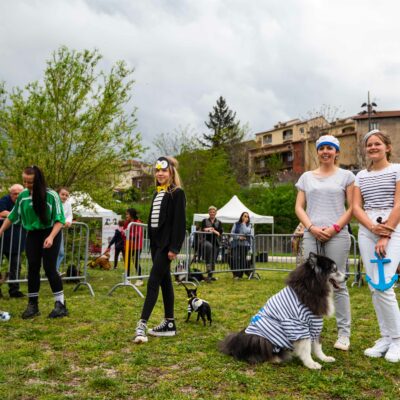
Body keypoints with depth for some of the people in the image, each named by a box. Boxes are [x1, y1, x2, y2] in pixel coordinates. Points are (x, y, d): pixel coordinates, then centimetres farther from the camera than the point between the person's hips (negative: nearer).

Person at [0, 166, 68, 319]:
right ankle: (32, 305, 12)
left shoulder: (51, 195, -16)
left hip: (50, 234, -4)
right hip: (32, 235, 4)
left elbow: (59, 219, -15)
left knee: (49, 268, -8)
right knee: (32, 269, 3)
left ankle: (60, 304, 1)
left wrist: (51, 237, -26)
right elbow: (13, 216, 14)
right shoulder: (22, 196, -1)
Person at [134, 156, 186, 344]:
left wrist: (174, 247, -19)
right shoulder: (157, 193, 17)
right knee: (165, 282, 10)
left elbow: (179, 222, -14)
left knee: (153, 282, -11)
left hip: (166, 243, -9)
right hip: (156, 242, 9)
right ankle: (169, 323, 17)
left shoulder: (177, 193, -8)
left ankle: (142, 324, -9)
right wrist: (152, 242, 13)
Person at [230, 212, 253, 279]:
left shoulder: (249, 225, 13)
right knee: (235, 259, -11)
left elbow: (247, 232, -5)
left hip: (245, 245, 1)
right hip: (236, 244, -1)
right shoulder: (236, 224, 10)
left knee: (243, 259, -1)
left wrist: (244, 224, -5)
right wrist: (238, 237, -11)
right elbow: (232, 233, 3)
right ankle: (235, 274, -6)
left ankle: (240, 274, 8)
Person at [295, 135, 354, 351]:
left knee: (337, 283, -2)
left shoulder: (346, 176, 7)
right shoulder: (306, 177, 15)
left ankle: (343, 333, 6)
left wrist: (334, 228, -11)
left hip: (337, 235, -3)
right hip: (311, 235, 3)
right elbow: (299, 207, 11)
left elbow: (352, 207, 1)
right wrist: (312, 227, -6)